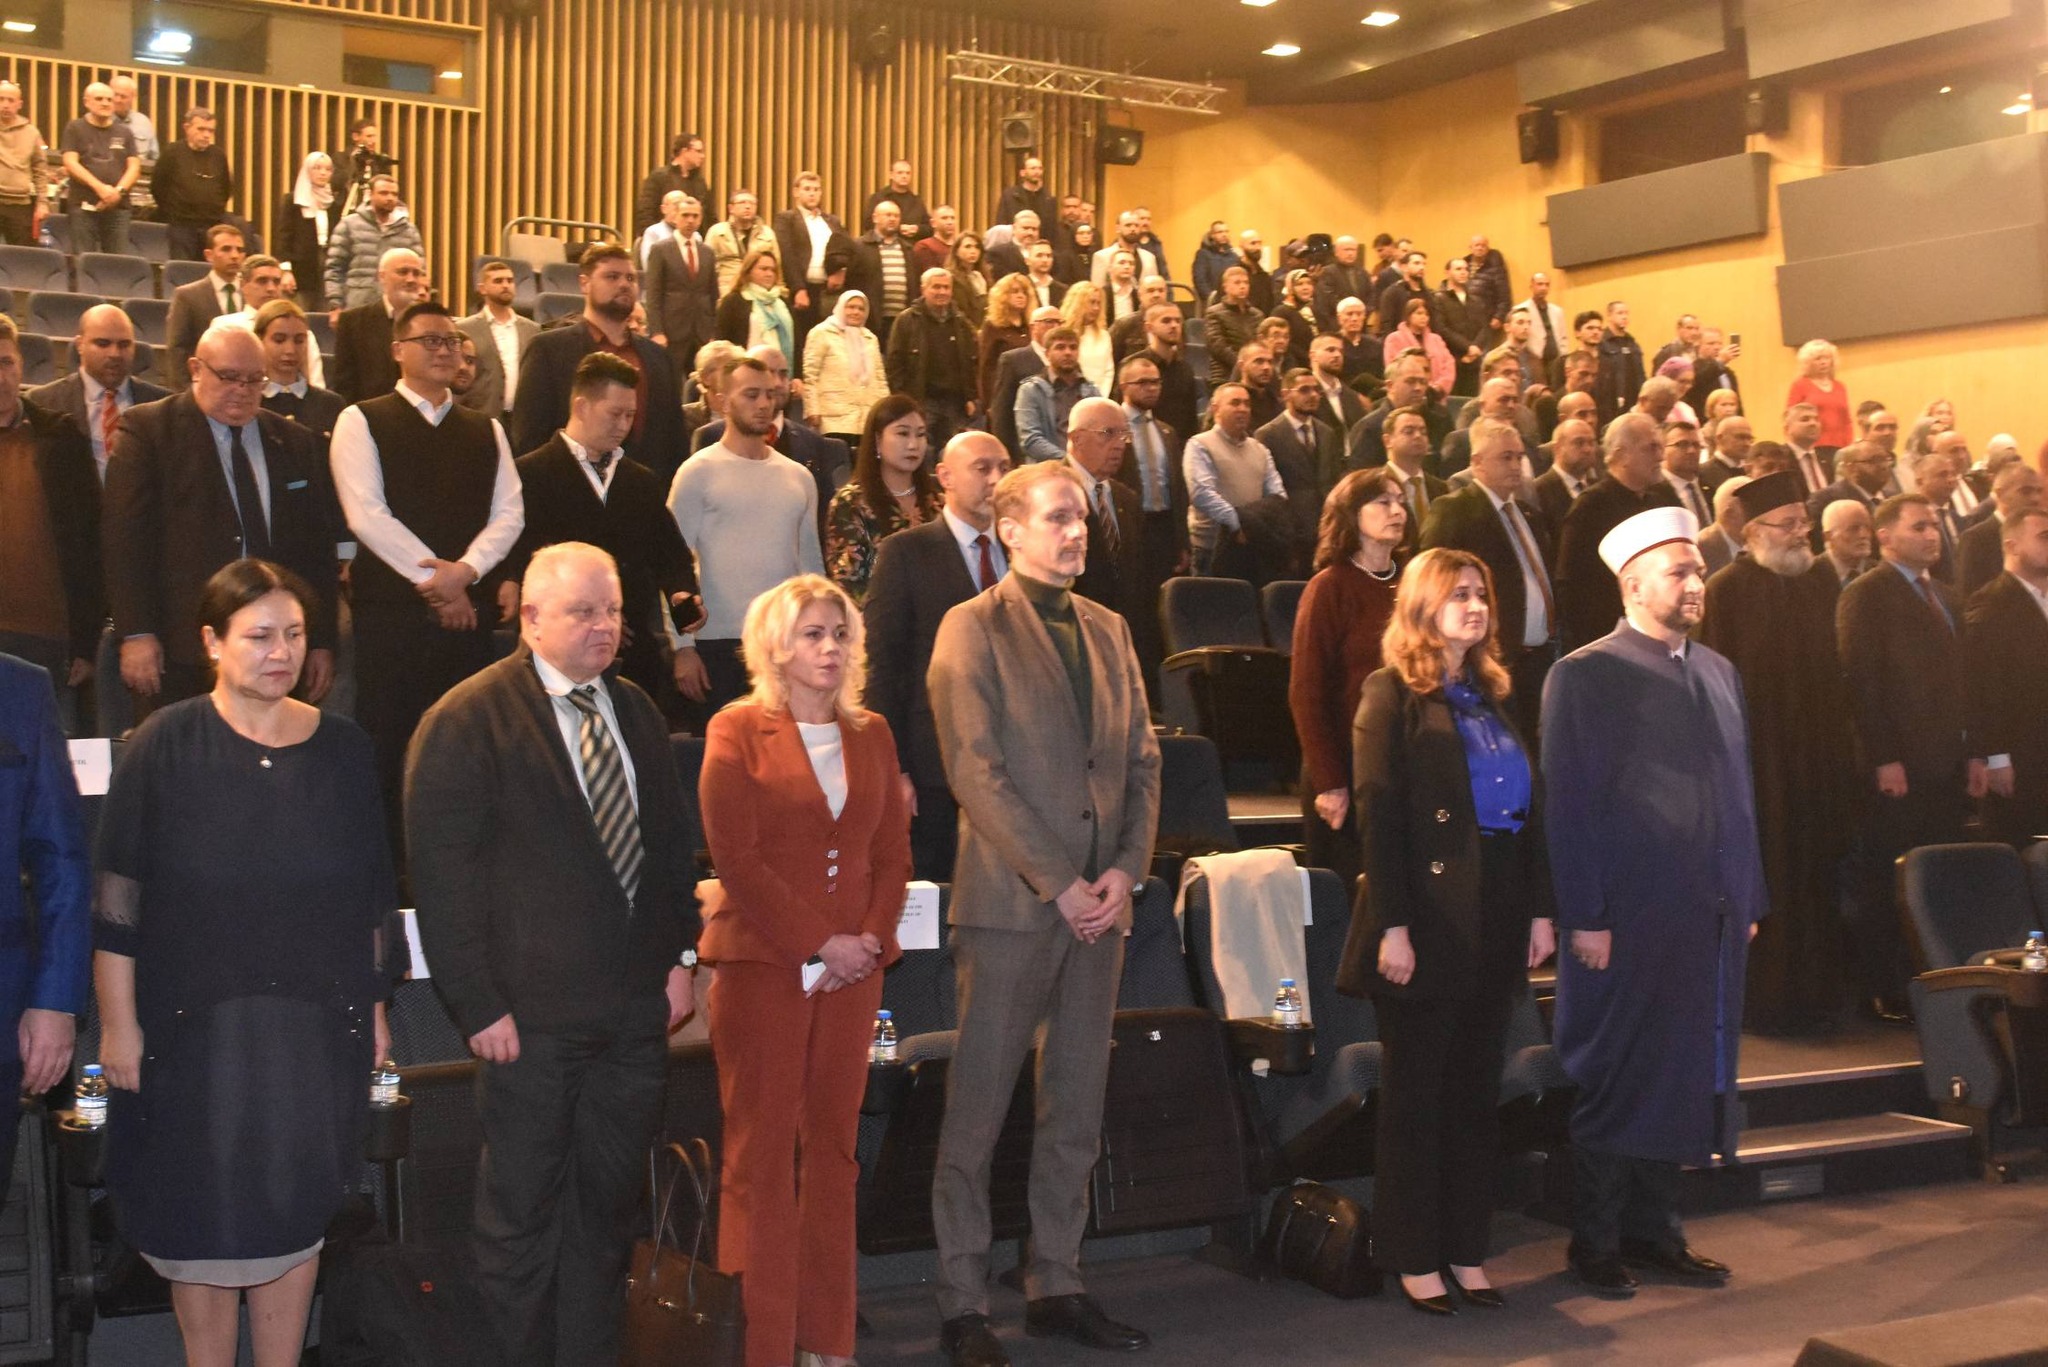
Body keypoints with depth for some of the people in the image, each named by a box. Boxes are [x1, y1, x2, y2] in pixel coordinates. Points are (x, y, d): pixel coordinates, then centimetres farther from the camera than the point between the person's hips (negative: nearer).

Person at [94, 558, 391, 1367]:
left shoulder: (342, 749, 3)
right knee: (203, 1222, 7)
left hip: (316, 1028, 2)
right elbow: (117, 900, -5)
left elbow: (373, 897, 8)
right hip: (194, 1027, -2)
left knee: (295, 1213, 10)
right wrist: (119, 1023, -8)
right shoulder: (164, 746, -5)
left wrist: (374, 1007, 9)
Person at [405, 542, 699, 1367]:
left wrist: (680, 958, 8)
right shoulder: (465, 721, -8)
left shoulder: (636, 713, 12)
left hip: (634, 1013, 6)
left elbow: (673, 844, 17)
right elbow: (442, 874, -11)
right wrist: (479, 1006, -14)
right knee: (522, 1214, 5)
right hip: (533, 1018, -5)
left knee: (607, 1207, 14)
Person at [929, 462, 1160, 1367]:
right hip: (1011, 901, -6)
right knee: (977, 1114, 1)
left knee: (1076, 1112, 11)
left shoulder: (1107, 629, 15)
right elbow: (977, 773, -12)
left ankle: (1056, 1285, 22)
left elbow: (1141, 759, 13)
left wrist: (1126, 869, -2)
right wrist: (1058, 883, -14)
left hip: (1100, 900, 6)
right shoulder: (973, 629, -4)